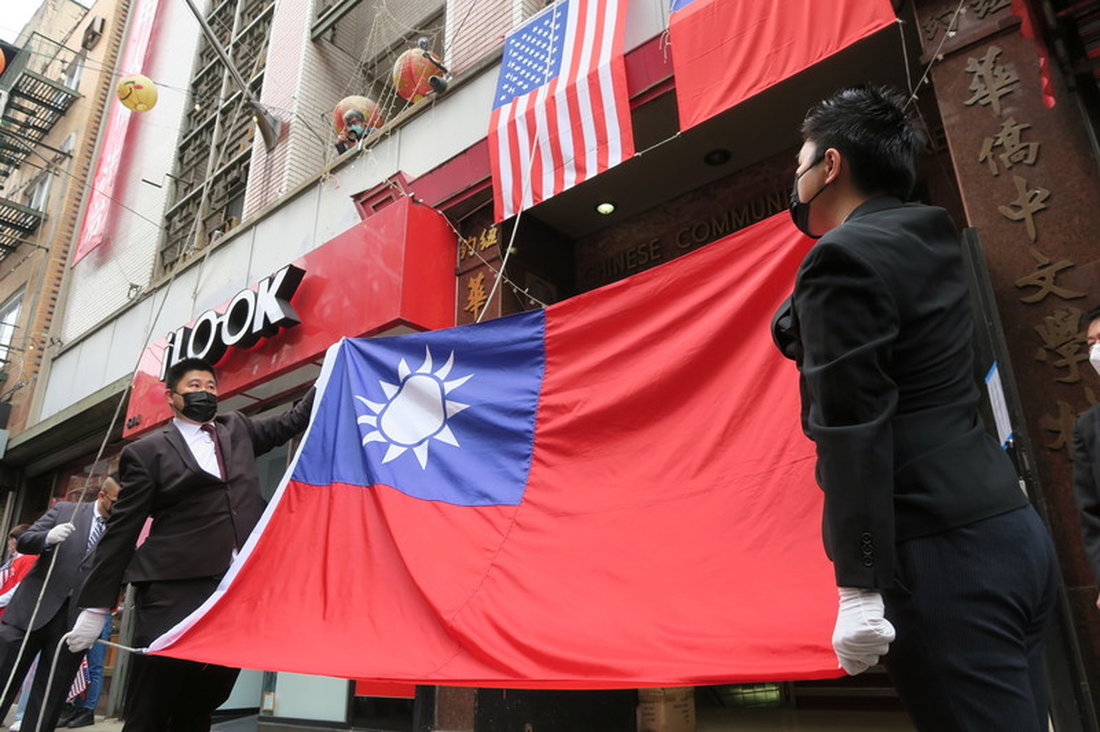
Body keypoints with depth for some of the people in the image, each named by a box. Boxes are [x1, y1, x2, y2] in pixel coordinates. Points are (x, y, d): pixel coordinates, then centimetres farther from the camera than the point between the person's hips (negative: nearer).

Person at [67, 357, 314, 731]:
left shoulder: (237, 429, 17)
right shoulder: (147, 452, 3)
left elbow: (293, 420, 23)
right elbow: (121, 531, 2)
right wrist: (95, 605, 0)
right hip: (175, 589, -4)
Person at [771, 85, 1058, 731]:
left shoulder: (845, 255, -12)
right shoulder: (930, 242, 15)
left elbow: (853, 428, -19)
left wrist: (858, 587, -18)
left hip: (941, 557, -10)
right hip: (1010, 530, 10)